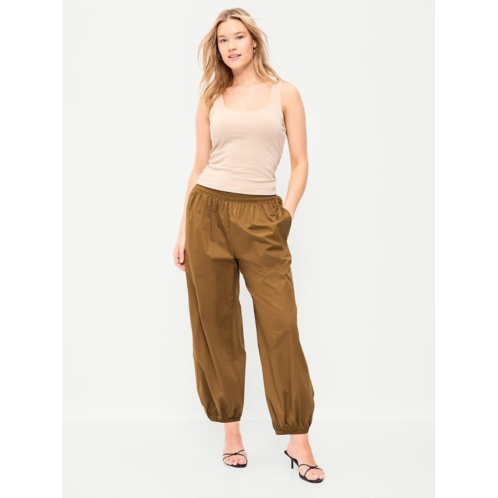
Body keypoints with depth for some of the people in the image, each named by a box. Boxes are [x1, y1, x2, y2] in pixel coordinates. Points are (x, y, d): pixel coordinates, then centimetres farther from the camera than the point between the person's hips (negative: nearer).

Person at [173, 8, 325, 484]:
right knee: (215, 324, 3)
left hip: (262, 217, -1)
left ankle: (297, 440, 5)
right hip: (209, 211, 2)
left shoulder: (285, 93, 8)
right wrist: (183, 229, 5)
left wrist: (286, 214, -6)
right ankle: (230, 430, 17)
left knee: (280, 325, -6)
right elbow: (200, 165, 11)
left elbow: (300, 163, 6)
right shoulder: (210, 99, 12)